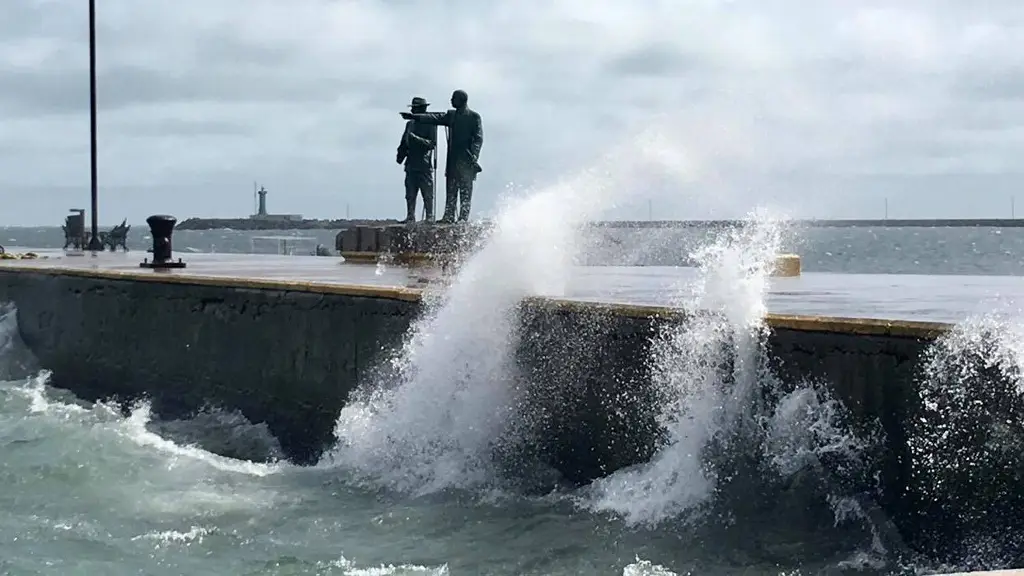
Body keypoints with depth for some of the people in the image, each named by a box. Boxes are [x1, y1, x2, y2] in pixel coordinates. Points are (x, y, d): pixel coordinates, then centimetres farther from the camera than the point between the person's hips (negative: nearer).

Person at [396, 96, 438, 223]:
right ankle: (410, 216, 8)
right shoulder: (410, 124, 17)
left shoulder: (430, 124, -3)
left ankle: (429, 217, 0)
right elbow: (404, 142, 21)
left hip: (425, 165, -6)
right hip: (411, 164, 6)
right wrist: (400, 155, 6)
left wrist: (417, 139, -21)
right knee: (410, 194, 4)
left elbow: (433, 144, -11)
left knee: (427, 194, -3)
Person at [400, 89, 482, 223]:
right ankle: (449, 216, 8)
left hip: (466, 161, -6)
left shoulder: (474, 117, -2)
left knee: (465, 191, -5)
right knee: (450, 189, 5)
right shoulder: (451, 115, 16)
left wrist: (473, 156, -19)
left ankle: (463, 218, -4)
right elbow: (434, 118, 10)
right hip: (453, 160, 6)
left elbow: (478, 138, -8)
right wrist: (414, 116, 0)